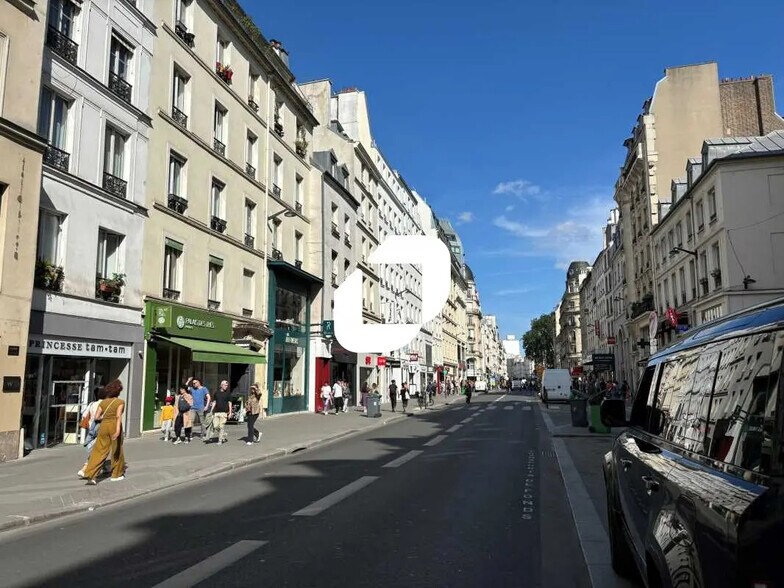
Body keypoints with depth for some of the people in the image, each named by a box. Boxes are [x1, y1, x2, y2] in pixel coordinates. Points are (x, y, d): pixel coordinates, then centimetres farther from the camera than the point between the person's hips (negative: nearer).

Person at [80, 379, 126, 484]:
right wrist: (118, 430, -26)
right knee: (117, 450, 12)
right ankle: (117, 474, 23)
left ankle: (89, 473, -9)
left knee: (99, 451, 5)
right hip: (114, 426, -4)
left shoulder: (103, 402, 9)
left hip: (104, 426, 4)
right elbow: (118, 416, -18)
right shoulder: (120, 402, -4)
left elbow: (96, 417, 4)